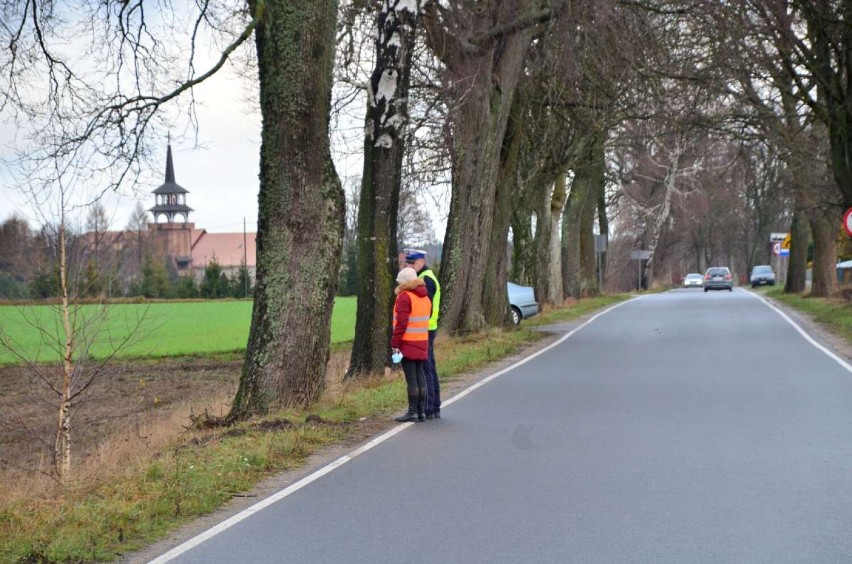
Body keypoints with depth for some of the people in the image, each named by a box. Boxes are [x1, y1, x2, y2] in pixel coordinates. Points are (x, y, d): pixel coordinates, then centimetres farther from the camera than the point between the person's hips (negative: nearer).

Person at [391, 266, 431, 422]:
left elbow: (401, 323, -17)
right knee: (420, 376, 10)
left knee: (411, 378, -5)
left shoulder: (404, 297, -12)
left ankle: (412, 411, -3)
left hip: (408, 344, -8)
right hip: (422, 343, 8)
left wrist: (395, 343, -13)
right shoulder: (425, 297, 14)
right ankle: (421, 411, 13)